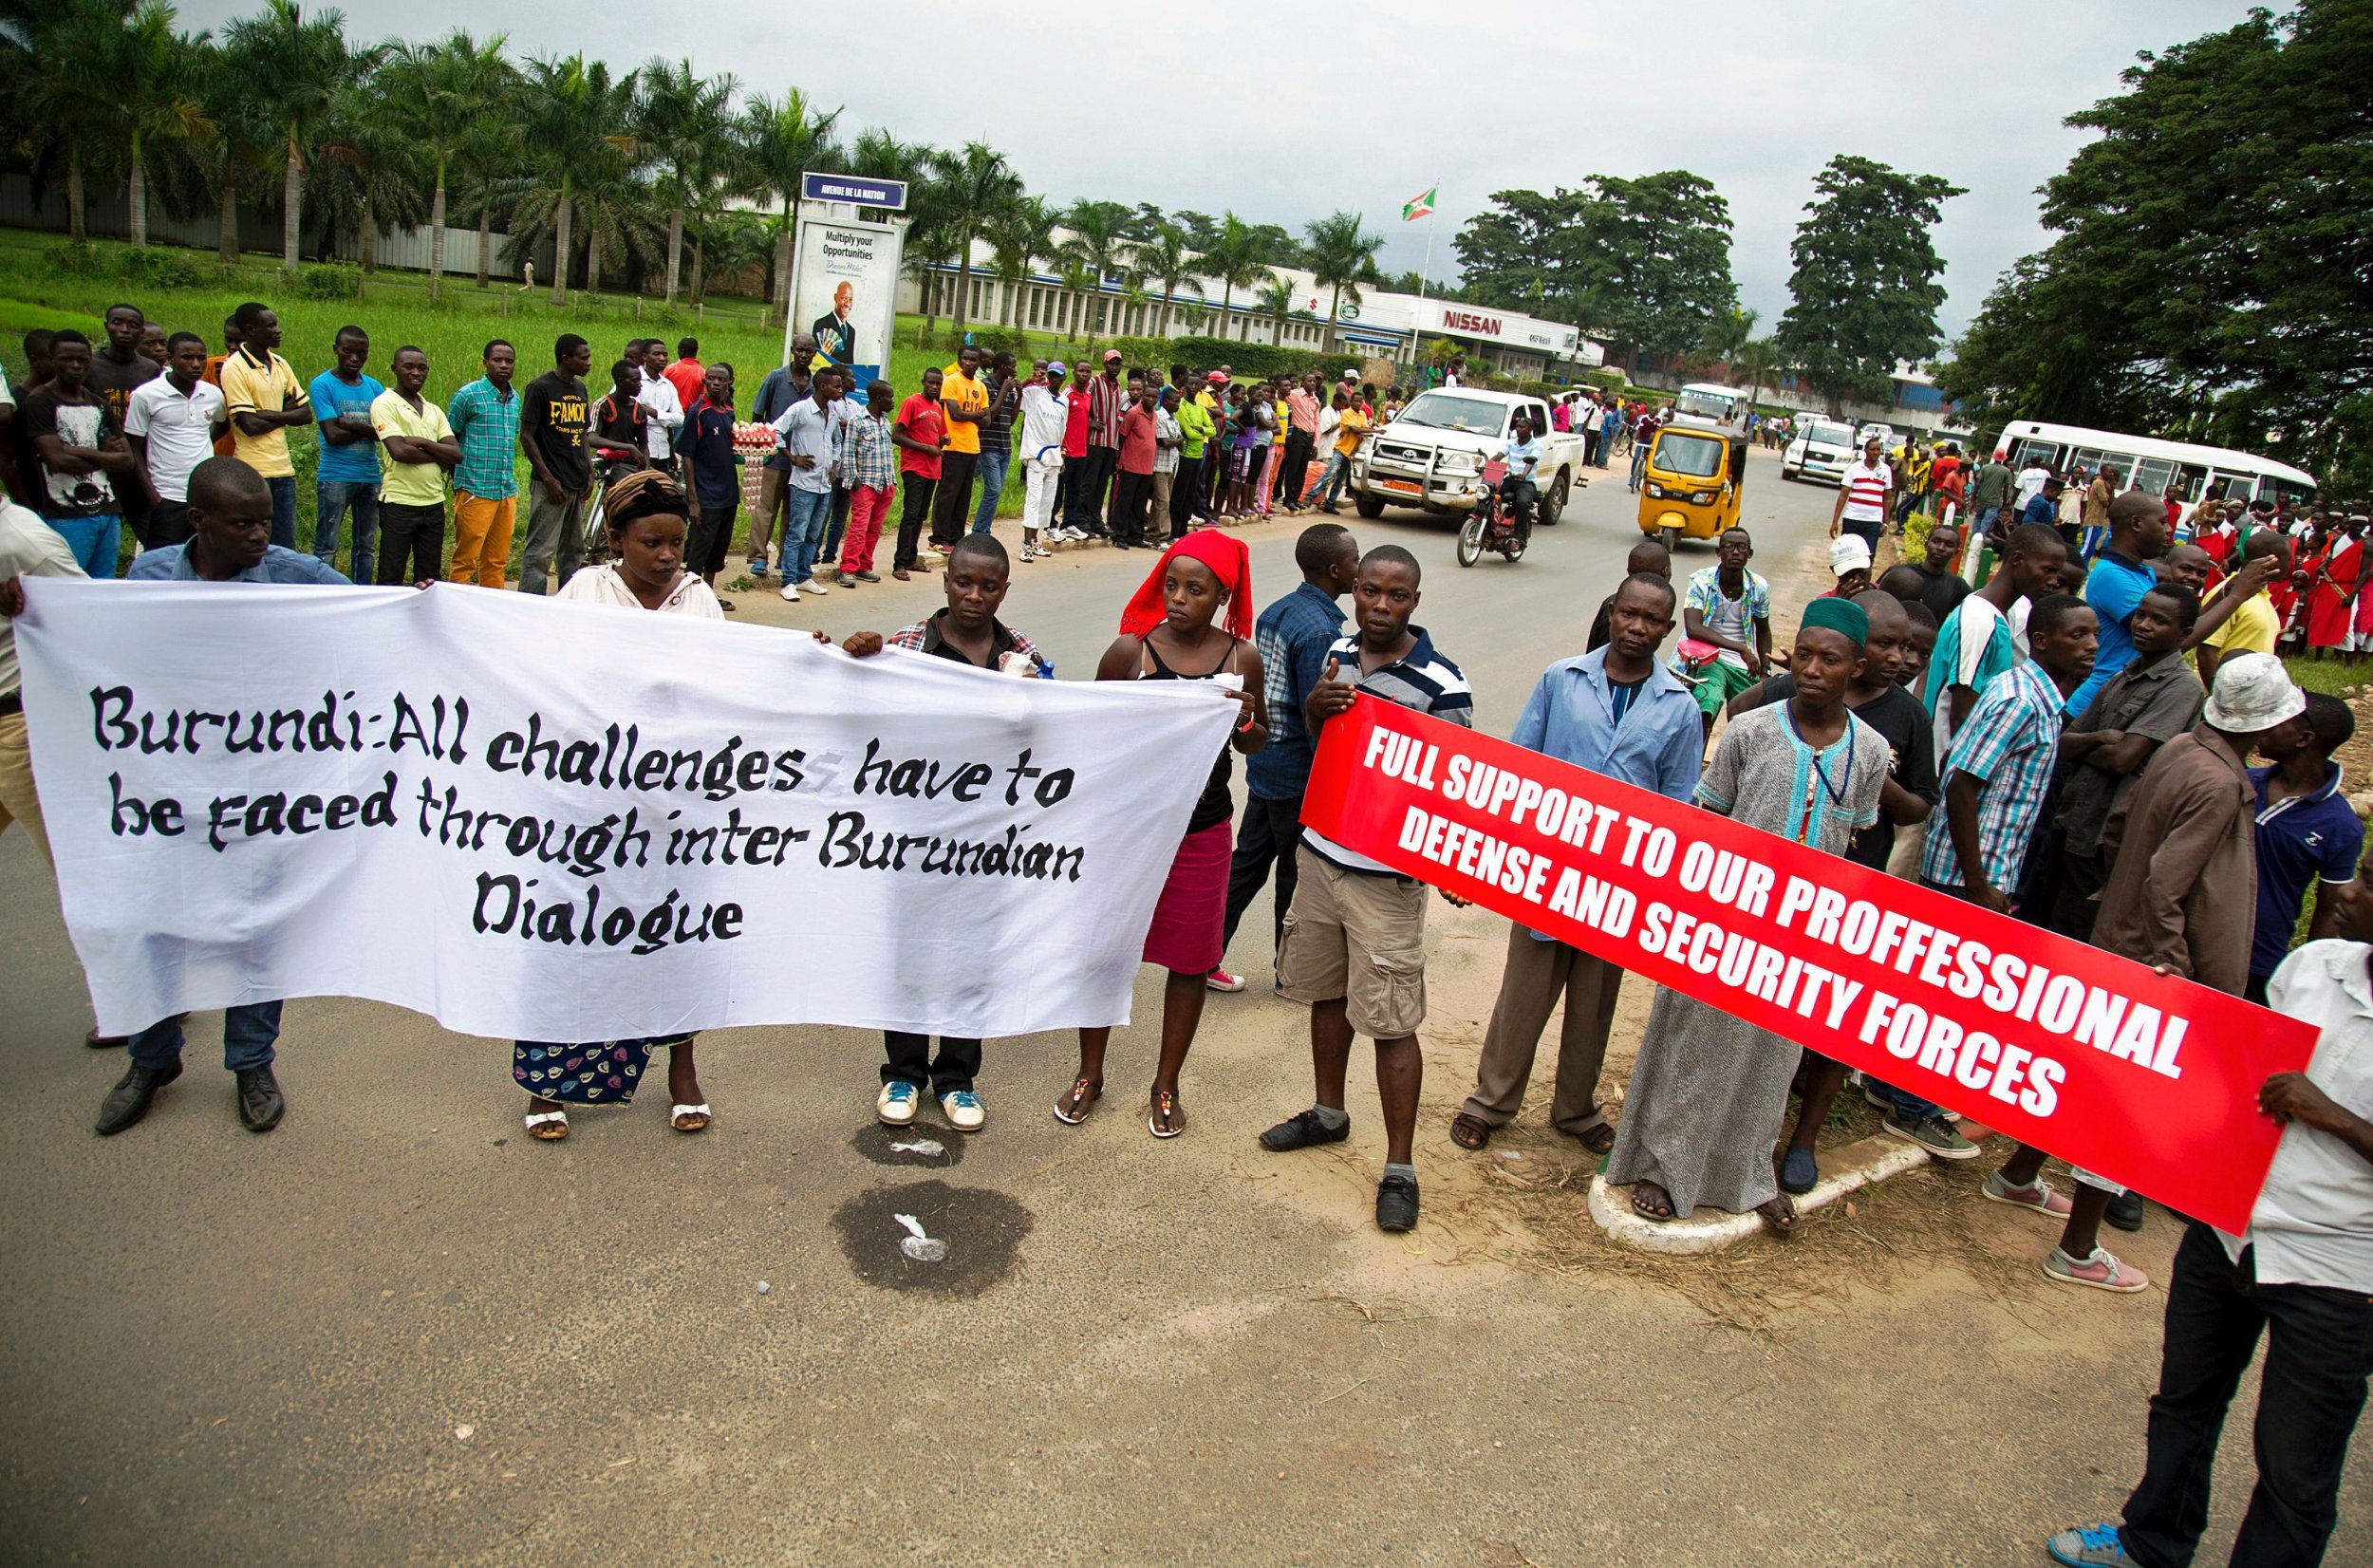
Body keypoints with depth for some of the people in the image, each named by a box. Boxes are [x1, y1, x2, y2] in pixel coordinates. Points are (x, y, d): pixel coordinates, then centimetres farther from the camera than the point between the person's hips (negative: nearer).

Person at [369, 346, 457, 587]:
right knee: (391, 578, -1)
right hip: (399, 503, -6)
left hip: (434, 503, 6)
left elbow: (456, 454, 4)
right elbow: (399, 451, -15)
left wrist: (423, 443, -10)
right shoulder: (385, 404, -3)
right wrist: (439, 457, -4)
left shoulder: (434, 411, 15)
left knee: (429, 580, 9)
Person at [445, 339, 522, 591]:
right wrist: (460, 480, -2)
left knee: (497, 562, 10)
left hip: (508, 492, 6)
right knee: (465, 561, -3)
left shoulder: (515, 399, 13)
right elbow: (447, 440, -1)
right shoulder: (468, 395, -6)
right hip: (475, 491, -6)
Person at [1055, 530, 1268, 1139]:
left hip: (1203, 831, 1)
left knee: (1189, 961, 11)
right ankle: (1089, 1075, 31)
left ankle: (1166, 1085, 31)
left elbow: (1257, 743, 10)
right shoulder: (1130, 650, -8)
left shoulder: (1242, 659, -3)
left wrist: (1245, 721, -13)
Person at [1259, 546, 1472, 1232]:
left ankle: (1399, 1169, 9)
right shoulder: (1340, 652, 4)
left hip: (1387, 875, -6)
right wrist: (1316, 703, -4)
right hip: (1320, 850, 7)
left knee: (1390, 1021, -2)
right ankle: (1327, 1112, 40)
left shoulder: (1441, 684, -15)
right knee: (1325, 991, 20)